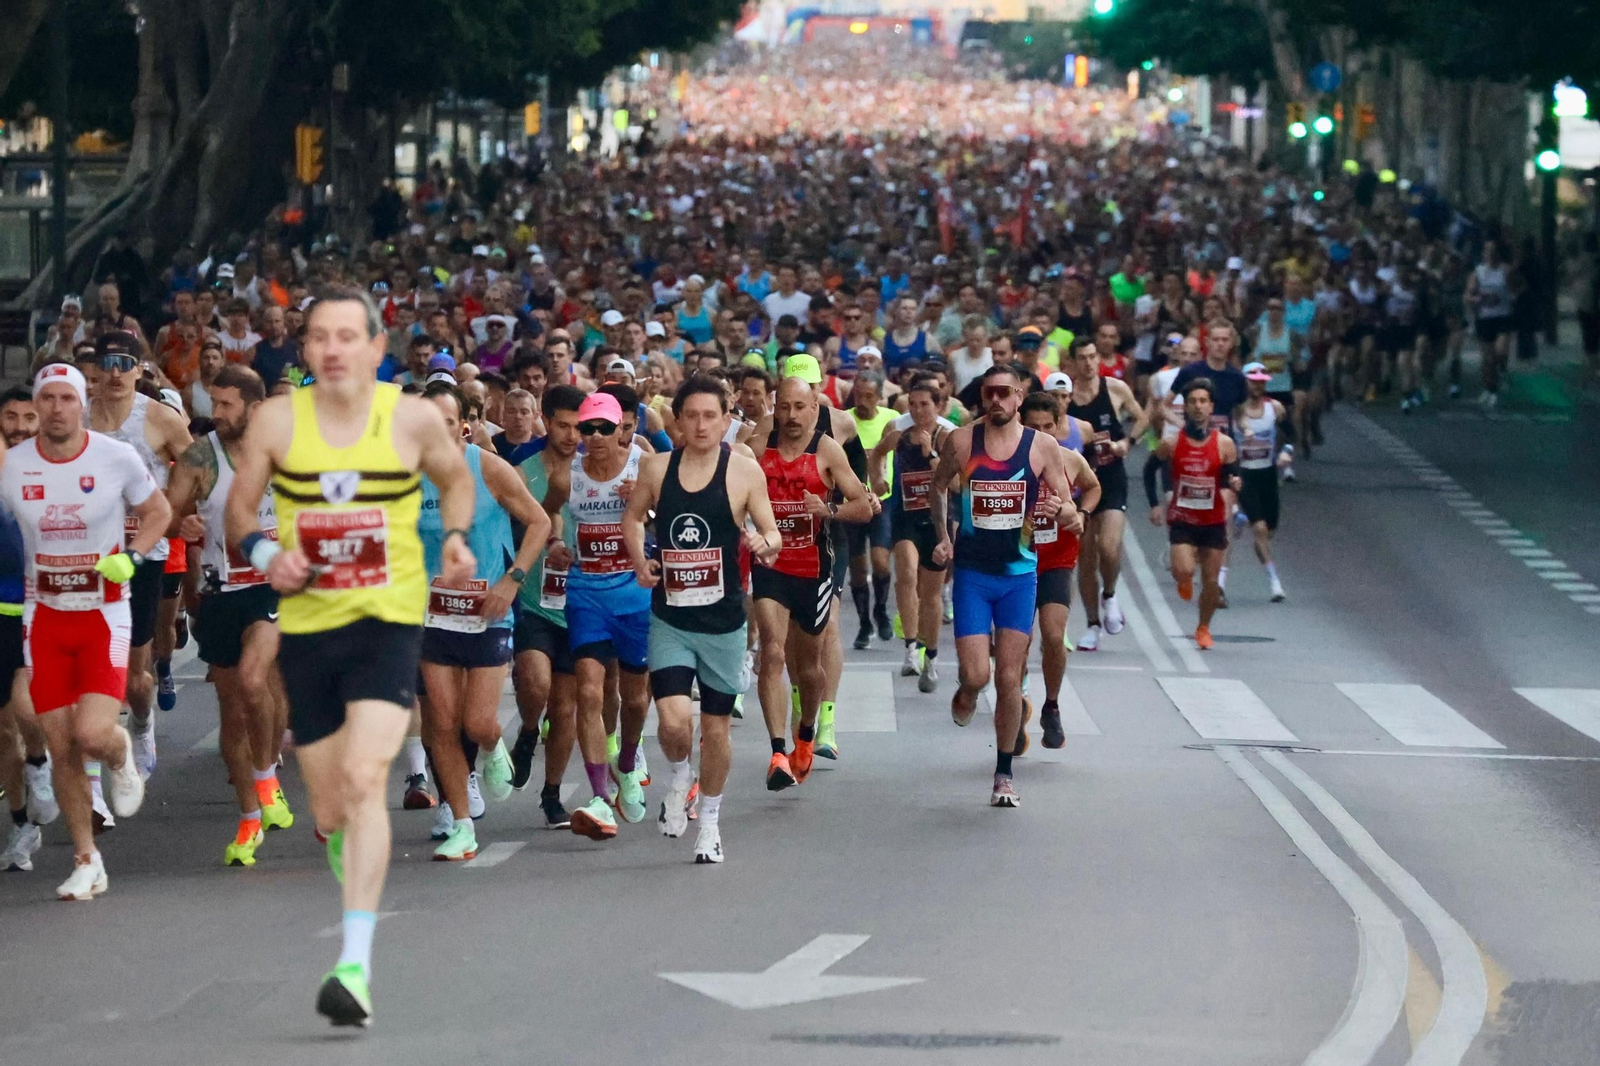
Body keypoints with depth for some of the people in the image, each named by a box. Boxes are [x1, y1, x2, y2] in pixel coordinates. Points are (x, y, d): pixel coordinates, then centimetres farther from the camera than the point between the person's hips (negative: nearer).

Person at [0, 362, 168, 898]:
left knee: (92, 733, -19)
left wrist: (129, 556, -10)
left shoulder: (116, 457, -7)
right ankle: (87, 862, 14)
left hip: (104, 612, -2)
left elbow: (158, 512, 7)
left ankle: (121, 757, 19)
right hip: (45, 616, 2)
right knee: (60, 748, 0)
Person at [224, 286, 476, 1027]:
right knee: (328, 810, 9)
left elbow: (455, 476, 17)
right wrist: (264, 553, -11)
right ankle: (355, 865, 46)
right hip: (306, 627, 3)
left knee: (363, 781, -22)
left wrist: (456, 536, -1)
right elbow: (239, 510, 9)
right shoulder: (276, 421, -2)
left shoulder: (413, 418, -3)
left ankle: (355, 963, -25)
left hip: (388, 622, -3)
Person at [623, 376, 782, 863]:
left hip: (723, 621, -1)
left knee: (716, 727, 9)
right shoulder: (657, 467, 1)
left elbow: (773, 532, -3)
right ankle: (680, 777, 18)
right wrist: (639, 561, 1)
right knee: (674, 721, -15)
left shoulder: (744, 471, -5)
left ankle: (710, 821, 28)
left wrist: (764, 543, -27)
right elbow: (633, 517, 17)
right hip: (669, 618, 1)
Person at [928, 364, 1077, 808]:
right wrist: (942, 537, 5)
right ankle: (966, 691, 30)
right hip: (972, 572, 0)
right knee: (975, 675, -9)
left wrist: (1060, 512, -21)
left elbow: (1071, 516, 2)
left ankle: (1004, 774, 11)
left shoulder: (1042, 447, -3)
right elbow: (938, 488, 15)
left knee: (1009, 678, 0)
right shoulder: (960, 442, -3)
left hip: (1019, 574, 0)